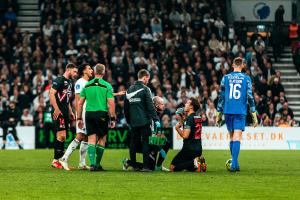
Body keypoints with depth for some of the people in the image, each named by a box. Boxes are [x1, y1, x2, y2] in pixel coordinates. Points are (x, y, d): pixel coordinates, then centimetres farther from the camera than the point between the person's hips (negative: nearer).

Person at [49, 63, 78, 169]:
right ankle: (56, 160, -9)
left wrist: (70, 112, 23)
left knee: (62, 137, 9)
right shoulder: (59, 80, -9)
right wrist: (56, 109, -22)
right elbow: (52, 94, -16)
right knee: (61, 135, -13)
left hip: (65, 113, 9)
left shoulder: (69, 82, 20)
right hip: (59, 113, -9)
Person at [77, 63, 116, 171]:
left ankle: (92, 164, -13)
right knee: (102, 140, 10)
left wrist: (79, 118, 14)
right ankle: (97, 164, 15)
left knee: (91, 140, 1)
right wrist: (113, 119, -3)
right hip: (102, 114, -2)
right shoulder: (107, 86, -3)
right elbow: (111, 104, -9)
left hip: (89, 114, 2)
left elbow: (80, 103, 7)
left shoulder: (87, 85, 6)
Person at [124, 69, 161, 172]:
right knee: (146, 143, -3)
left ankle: (134, 165, 17)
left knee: (133, 143, 13)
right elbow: (150, 106, -14)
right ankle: (145, 166, -8)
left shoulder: (129, 90, 11)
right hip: (144, 121, -6)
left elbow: (126, 107, 17)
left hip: (133, 122, 6)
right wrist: (156, 120, -12)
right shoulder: (145, 89, -8)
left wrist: (128, 120, 25)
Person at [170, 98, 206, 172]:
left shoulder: (190, 118, -14)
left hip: (189, 149, -9)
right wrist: (182, 122, 16)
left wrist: (177, 128, -6)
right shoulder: (198, 118, 12)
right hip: (198, 149, 9)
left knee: (173, 167, -5)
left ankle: (194, 163, -18)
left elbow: (185, 135, -21)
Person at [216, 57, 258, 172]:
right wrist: (254, 116, 3)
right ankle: (234, 164, -20)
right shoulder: (246, 79, 1)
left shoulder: (225, 78, 5)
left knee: (232, 136, 16)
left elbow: (221, 97, 6)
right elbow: (250, 97, -1)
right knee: (237, 137, -8)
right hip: (240, 112, -2)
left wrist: (219, 114, 12)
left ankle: (235, 163, 20)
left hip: (228, 111, 2)